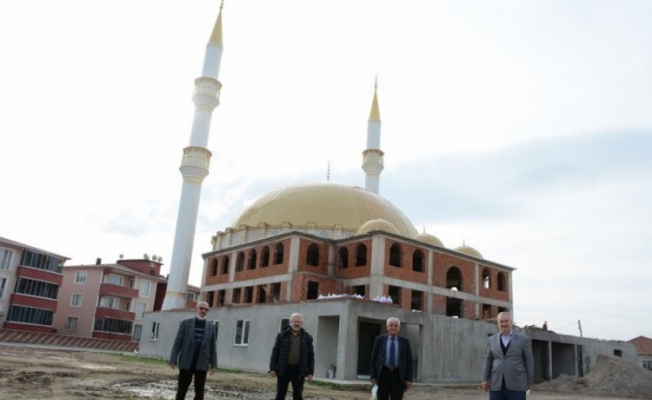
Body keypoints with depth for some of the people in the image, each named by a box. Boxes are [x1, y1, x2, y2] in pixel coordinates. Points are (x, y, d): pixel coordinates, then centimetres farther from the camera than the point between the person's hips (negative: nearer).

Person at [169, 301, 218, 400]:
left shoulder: (211, 327, 7)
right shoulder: (185, 323, 1)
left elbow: (212, 347, 7)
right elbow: (177, 343, 0)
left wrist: (213, 364, 2)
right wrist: (173, 360, -7)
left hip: (201, 364, 2)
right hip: (186, 363, -1)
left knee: (199, 392, 3)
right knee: (181, 390, 2)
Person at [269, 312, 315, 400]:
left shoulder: (307, 337, 4)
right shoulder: (282, 335, 2)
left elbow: (311, 356, 4)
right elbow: (275, 352, 1)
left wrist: (310, 372, -2)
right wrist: (272, 368, -5)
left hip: (299, 371, 1)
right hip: (283, 369, -1)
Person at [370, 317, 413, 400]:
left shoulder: (405, 341, 6)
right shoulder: (379, 340, 6)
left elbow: (409, 361, 5)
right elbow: (373, 359, 5)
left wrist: (409, 379, -1)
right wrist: (373, 376, -2)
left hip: (398, 375, 0)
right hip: (383, 374, 0)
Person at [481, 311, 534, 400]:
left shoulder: (523, 339, 2)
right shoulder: (492, 340, 10)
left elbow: (529, 361, 3)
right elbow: (488, 360, 11)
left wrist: (529, 382, 1)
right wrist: (485, 379, 3)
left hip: (517, 385, -2)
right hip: (496, 385, 3)